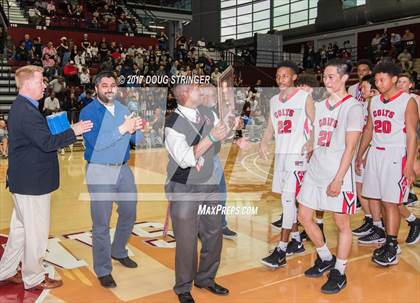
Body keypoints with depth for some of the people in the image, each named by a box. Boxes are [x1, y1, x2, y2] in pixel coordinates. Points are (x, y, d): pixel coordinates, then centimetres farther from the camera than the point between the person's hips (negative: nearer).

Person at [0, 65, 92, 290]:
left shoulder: (22, 107, 11)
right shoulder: (26, 111, -23)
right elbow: (47, 143, -26)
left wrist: (61, 134, 7)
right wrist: (73, 131, -17)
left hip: (24, 180, 11)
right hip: (32, 182, -11)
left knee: (21, 228, 21)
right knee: (36, 231, 4)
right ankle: (34, 278, 20)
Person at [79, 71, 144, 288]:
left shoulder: (123, 109, 7)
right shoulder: (88, 112, -8)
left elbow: (136, 140, 3)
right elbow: (95, 143, -21)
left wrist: (135, 129, -19)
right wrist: (122, 129, -25)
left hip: (123, 169, 6)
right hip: (100, 171, -5)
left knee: (129, 214, 17)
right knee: (101, 224, 1)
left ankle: (119, 252, 41)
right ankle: (103, 270, 16)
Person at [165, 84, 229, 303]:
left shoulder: (206, 113, 1)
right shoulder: (173, 124, -18)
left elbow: (224, 133, 16)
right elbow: (184, 159, -26)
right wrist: (210, 138, -28)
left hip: (209, 185, 6)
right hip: (184, 189, -6)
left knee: (213, 233, 14)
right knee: (187, 240, 2)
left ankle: (205, 278, 35)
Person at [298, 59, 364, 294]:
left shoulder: (353, 107, -8)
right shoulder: (320, 106, 12)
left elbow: (350, 148, -13)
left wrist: (338, 179, -17)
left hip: (338, 173, -7)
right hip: (315, 169, 7)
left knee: (342, 224, 4)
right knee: (304, 216, 11)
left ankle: (339, 272, 20)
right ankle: (326, 258, 31)